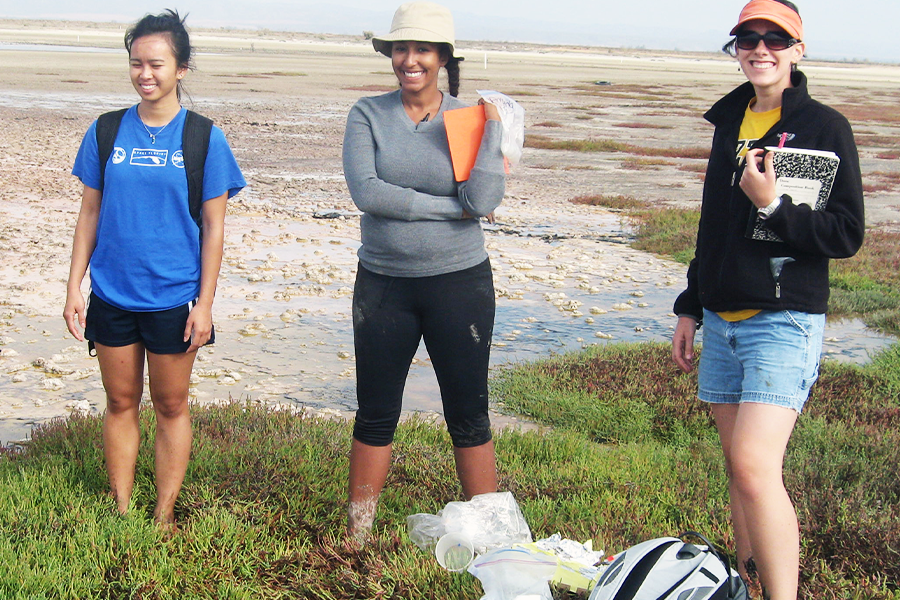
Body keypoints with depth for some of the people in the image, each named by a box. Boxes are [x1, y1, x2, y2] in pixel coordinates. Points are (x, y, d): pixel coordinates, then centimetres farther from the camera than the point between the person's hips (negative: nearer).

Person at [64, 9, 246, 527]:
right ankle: (121, 512, 23)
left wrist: (205, 302, -7)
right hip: (112, 295, 3)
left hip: (174, 298, -2)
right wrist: (75, 286, 3)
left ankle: (164, 518, 19)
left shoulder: (205, 140, -4)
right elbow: (90, 214, 7)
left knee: (171, 406, 8)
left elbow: (213, 227, -3)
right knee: (121, 402, 11)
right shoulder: (107, 132, 3)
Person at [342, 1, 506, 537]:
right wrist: (451, 207, -14)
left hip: (460, 283, -1)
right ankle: (357, 535, 23)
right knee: (375, 415, 11)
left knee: (469, 416, 7)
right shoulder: (368, 116, 0)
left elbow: (484, 202, -14)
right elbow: (366, 191, -17)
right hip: (383, 285, 1)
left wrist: (491, 130, -14)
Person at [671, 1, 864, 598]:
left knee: (755, 466, -18)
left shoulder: (824, 126, -5)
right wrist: (690, 307, 21)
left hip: (783, 323, -6)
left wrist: (774, 206, -22)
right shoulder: (730, 122, 14)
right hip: (722, 323, 6)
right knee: (740, 467, 11)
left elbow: (847, 234, -9)